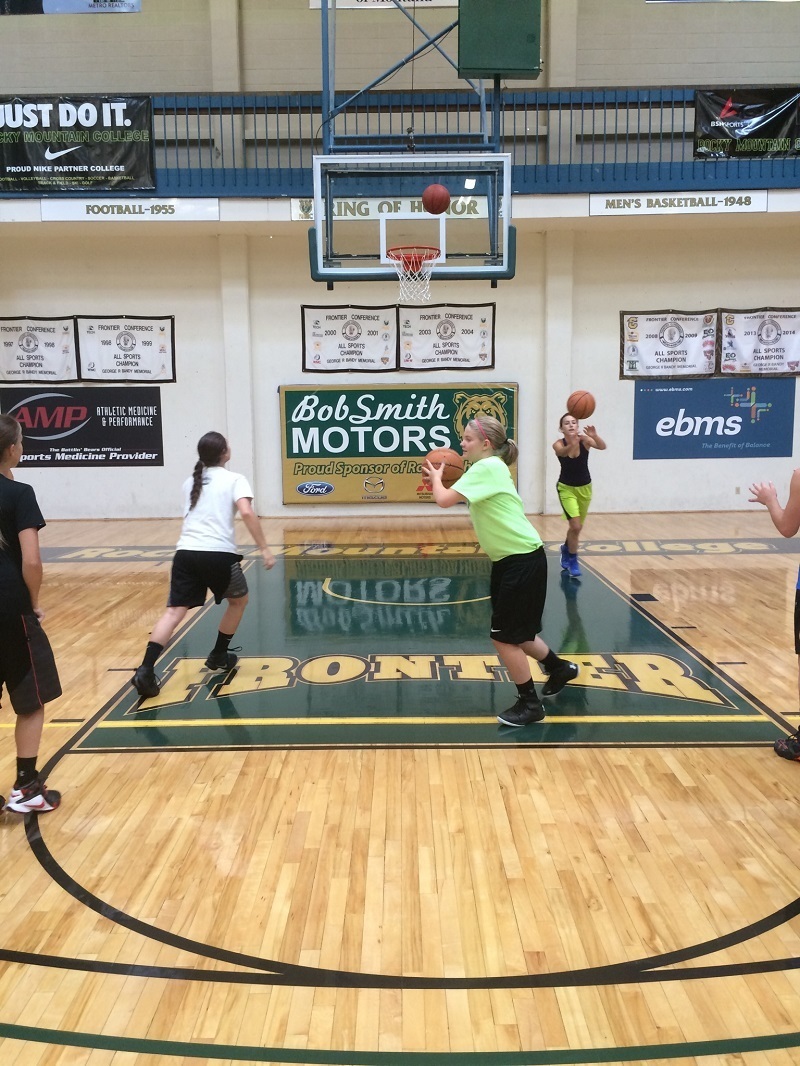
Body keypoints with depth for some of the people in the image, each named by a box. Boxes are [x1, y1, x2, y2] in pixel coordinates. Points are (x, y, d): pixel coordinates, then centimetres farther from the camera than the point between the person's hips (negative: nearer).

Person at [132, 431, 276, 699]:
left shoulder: (190, 482, 23)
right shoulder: (234, 479, 5)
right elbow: (247, 512, -11)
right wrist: (264, 548, -11)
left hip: (186, 552, 4)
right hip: (219, 554, -4)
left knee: (174, 611, 0)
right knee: (239, 600, 22)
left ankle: (146, 670, -16)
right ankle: (218, 656, 29)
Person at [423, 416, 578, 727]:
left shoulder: (487, 468, -18)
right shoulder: (488, 468, 12)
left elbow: (444, 500, -25)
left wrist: (435, 476, -5)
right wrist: (440, 478, 6)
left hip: (523, 560, -10)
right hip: (509, 559, 10)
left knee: (503, 636, -1)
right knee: (514, 631, 20)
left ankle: (530, 705, 14)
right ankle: (559, 668, 40)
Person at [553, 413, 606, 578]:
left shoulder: (584, 440, -18)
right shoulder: (559, 444, -21)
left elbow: (602, 447, -37)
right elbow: (562, 451, -45)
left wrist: (595, 436, -59)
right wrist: (572, 444, -68)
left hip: (585, 488, 3)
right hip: (567, 488, -3)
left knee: (577, 527, 18)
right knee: (575, 526, -17)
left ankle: (566, 549, 50)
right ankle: (572, 560, 6)